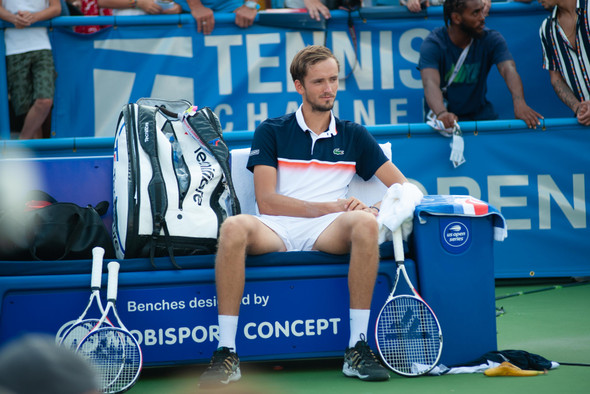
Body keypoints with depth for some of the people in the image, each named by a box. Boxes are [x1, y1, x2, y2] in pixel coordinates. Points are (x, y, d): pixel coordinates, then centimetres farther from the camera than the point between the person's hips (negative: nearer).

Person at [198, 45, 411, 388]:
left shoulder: (353, 136, 20)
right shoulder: (271, 133, 13)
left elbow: (404, 186, 15)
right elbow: (267, 201, 1)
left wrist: (376, 208, -9)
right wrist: (330, 206, -8)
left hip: (328, 232, 1)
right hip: (275, 230, -1)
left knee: (365, 223, -34)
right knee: (234, 227, -35)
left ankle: (358, 350, -30)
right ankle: (226, 354, -32)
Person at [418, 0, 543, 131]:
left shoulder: (491, 39, -5)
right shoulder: (433, 44, -14)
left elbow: (508, 69, -22)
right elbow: (430, 83, -30)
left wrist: (519, 102, -44)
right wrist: (442, 113, -52)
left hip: (479, 114, 2)